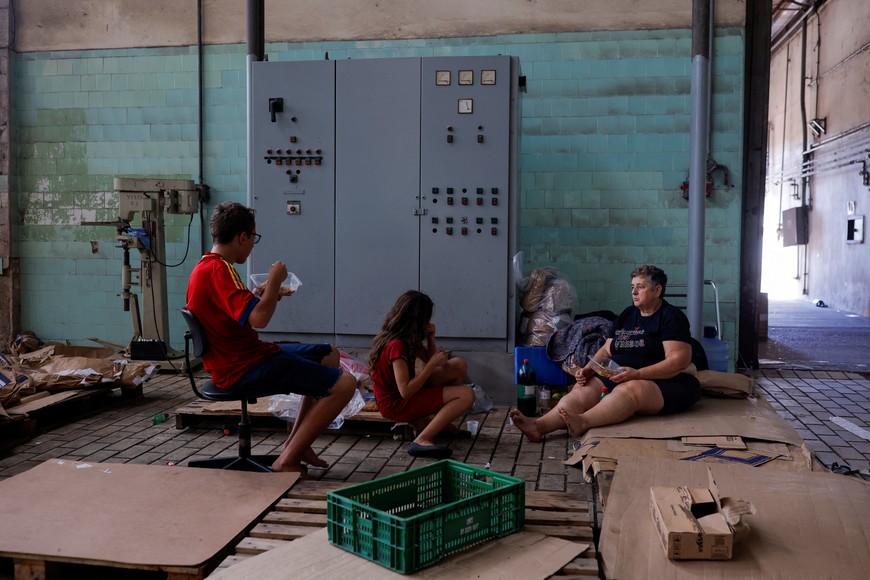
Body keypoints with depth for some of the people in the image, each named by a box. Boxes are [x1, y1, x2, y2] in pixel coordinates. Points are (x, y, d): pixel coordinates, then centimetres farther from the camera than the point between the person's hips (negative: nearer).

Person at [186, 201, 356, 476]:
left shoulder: (205, 267, 13)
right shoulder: (218, 269, -20)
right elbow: (258, 318, -31)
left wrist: (258, 295, 14)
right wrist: (274, 281, -16)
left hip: (238, 359, 11)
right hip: (246, 368, -11)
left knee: (329, 355, 23)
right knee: (344, 383, -17)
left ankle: (295, 443, 20)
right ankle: (287, 460, -9)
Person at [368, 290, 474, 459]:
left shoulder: (407, 339, 4)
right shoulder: (397, 345, -25)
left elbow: (428, 358, 16)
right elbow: (406, 392, -29)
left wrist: (431, 337, -2)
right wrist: (433, 364, -23)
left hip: (406, 394, 10)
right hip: (396, 404, -10)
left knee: (459, 365, 10)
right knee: (466, 394, -21)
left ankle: (444, 423, 15)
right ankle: (422, 441, -27)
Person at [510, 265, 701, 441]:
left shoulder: (671, 316, -5)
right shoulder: (627, 314, 17)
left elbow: (679, 361, -16)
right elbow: (606, 350, 17)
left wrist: (637, 374, -26)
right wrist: (588, 369, -4)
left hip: (664, 383, -6)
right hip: (618, 378, 6)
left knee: (629, 390, -39)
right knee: (582, 390, -20)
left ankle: (583, 422, -60)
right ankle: (540, 425, -42)